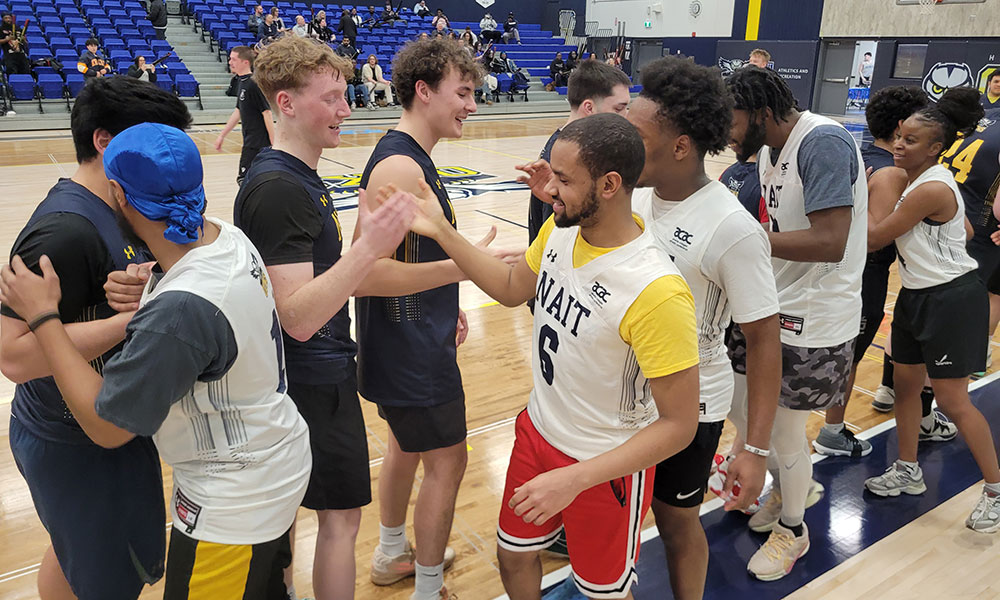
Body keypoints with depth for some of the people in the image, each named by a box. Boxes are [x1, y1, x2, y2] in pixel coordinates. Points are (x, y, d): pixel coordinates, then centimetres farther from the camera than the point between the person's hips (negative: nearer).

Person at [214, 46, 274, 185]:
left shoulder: (254, 84, -16)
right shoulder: (243, 82, 12)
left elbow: (267, 113, -18)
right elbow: (238, 111, 20)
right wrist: (222, 135, 23)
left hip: (258, 143, -9)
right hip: (250, 141, 9)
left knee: (244, 179, -7)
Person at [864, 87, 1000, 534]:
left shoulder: (932, 188, -23)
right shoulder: (914, 179, 6)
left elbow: (875, 237, -17)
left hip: (951, 300, -9)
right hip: (917, 295, 10)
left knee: (953, 401, -2)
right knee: (906, 384, 15)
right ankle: (908, 471, 31)